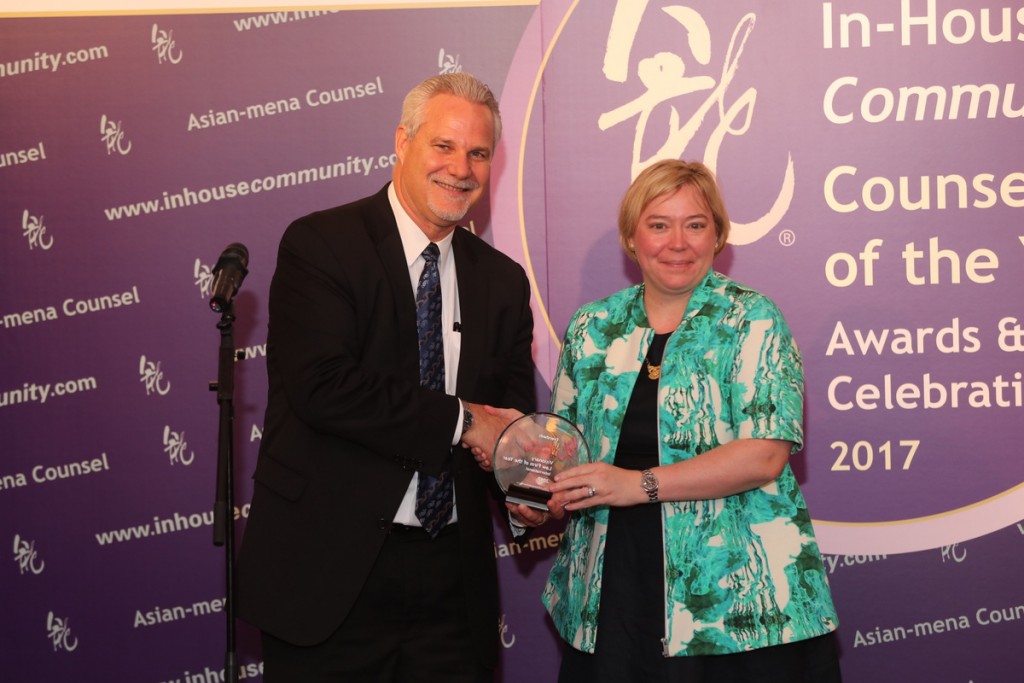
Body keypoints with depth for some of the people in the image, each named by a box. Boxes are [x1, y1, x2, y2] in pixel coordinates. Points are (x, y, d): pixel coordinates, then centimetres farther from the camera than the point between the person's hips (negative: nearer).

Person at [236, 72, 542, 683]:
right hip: (330, 573, -4)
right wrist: (460, 420, -15)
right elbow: (321, 386, -19)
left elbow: (512, 416, 11)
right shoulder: (319, 244, -6)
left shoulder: (502, 280, 10)